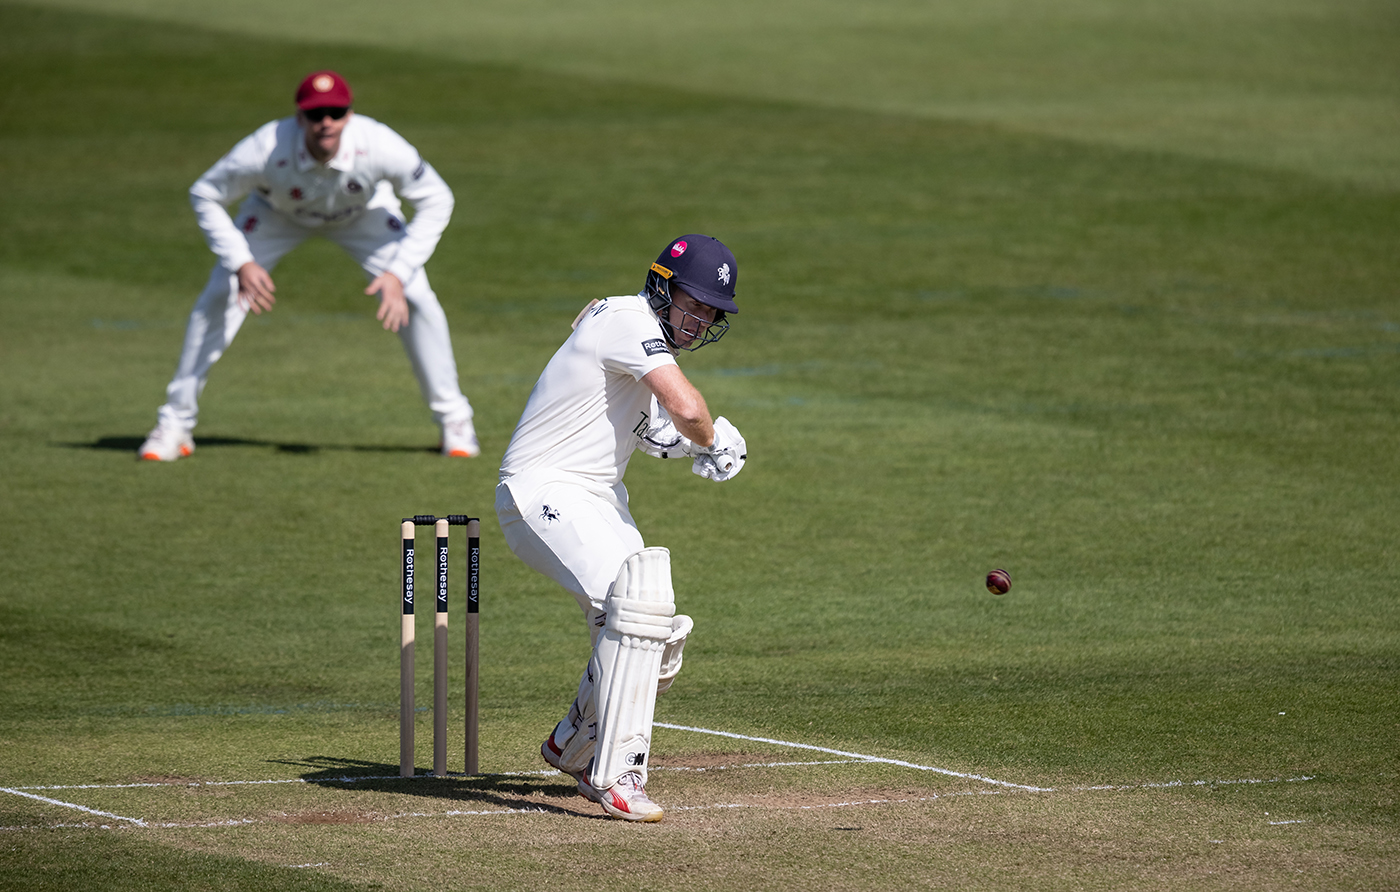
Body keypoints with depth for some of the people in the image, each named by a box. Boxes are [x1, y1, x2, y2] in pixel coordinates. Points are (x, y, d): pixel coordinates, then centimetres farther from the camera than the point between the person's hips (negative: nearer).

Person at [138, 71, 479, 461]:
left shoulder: (378, 146, -40)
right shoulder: (266, 150, -40)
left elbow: (435, 201, -25)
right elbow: (205, 195, -23)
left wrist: (398, 272, -32)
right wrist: (241, 263, -31)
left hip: (363, 210, 0)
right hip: (278, 211, 0)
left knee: (416, 298, -13)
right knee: (219, 296, -13)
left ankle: (453, 419, 7)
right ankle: (175, 424, 0)